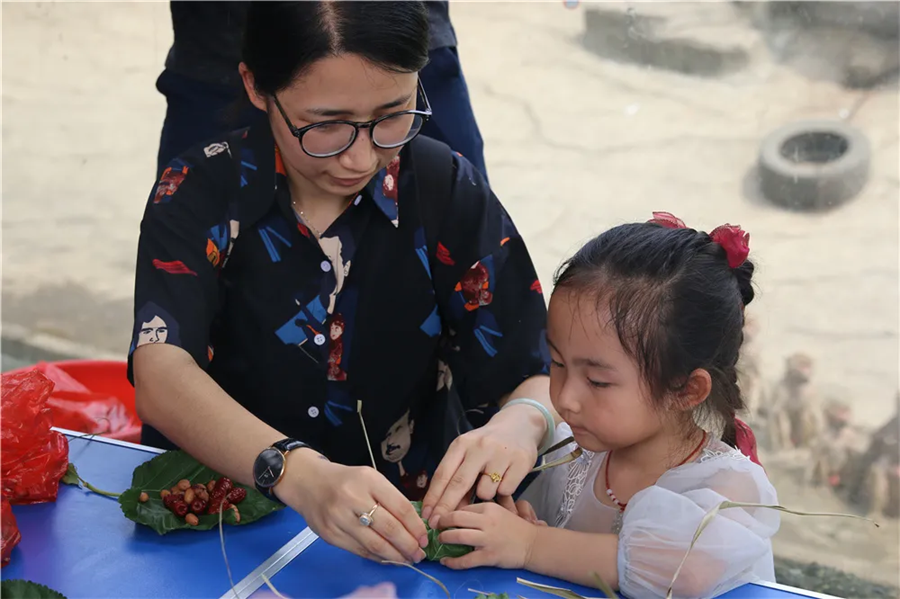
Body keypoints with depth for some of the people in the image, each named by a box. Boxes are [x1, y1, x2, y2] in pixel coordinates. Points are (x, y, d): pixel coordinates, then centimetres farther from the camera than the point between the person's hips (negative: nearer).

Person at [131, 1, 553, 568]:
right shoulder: (200, 192, -8)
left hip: (409, 528, 2)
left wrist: (520, 424, -31)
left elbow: (545, 381, -7)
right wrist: (297, 473, -39)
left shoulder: (449, 191, -5)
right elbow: (162, 376, -22)